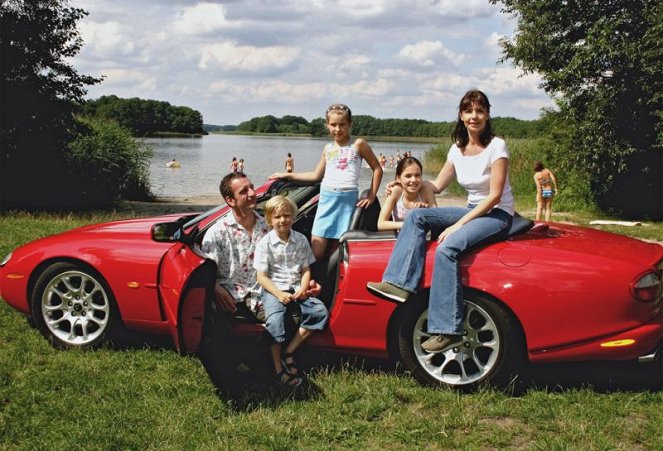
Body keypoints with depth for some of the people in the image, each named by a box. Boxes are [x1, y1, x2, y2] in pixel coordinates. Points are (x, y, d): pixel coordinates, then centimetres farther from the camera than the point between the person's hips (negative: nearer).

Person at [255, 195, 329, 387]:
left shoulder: (301, 240, 8)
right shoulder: (265, 243, -3)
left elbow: (306, 270, 10)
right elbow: (261, 276, -5)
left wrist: (303, 289, -9)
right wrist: (279, 294, -18)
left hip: (296, 289, 4)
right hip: (273, 289, -4)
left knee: (320, 311, -19)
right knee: (274, 319, -32)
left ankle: (289, 352, -14)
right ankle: (278, 368, -20)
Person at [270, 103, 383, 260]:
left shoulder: (358, 145, 4)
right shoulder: (328, 149, 16)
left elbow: (377, 169, 7)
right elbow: (316, 175, 26)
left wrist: (371, 196, 1)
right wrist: (288, 175, 27)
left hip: (348, 200, -3)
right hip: (327, 199, 3)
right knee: (315, 253, -4)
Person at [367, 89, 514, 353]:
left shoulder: (496, 146, -13)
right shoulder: (458, 149, 6)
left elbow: (494, 196, -17)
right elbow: (437, 185, 14)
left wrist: (458, 225, -22)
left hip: (498, 215, -7)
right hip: (472, 210, 7)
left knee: (447, 248, -31)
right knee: (417, 216, -13)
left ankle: (448, 330, -32)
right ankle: (400, 283, -23)